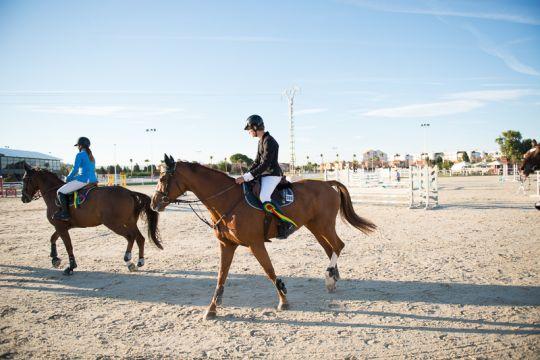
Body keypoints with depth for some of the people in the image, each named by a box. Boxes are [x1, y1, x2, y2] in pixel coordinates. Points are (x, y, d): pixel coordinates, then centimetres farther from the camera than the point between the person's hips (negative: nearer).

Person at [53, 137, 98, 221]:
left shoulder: (80, 155, -7)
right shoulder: (92, 157, 18)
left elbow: (75, 170, -11)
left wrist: (68, 178, 4)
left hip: (83, 180, -9)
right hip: (93, 180, 9)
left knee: (60, 192, -2)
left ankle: (65, 214, -7)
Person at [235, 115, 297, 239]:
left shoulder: (269, 141, -16)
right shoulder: (261, 141, 15)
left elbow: (265, 164, -22)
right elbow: (257, 162, 19)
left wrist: (247, 177, -24)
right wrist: (245, 175, 7)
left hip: (272, 175, -11)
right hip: (264, 174, 11)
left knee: (264, 198, -30)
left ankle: (288, 224, -24)